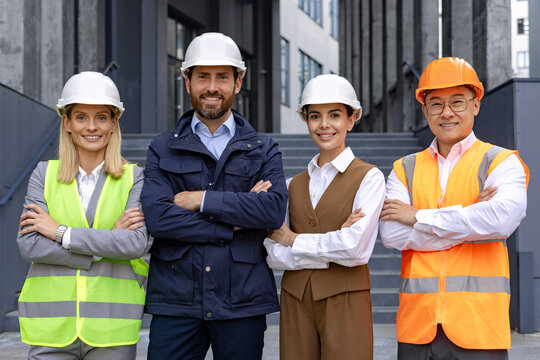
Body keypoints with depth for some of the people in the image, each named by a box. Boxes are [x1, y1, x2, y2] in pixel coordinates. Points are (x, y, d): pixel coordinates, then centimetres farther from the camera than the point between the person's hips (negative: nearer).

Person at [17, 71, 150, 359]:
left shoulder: (134, 178, 3)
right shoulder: (45, 174, 7)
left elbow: (137, 243, -12)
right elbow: (29, 245, -5)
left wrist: (60, 232, -11)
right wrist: (108, 241, -11)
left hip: (112, 325, -1)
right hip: (51, 324, 1)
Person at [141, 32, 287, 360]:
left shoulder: (264, 150, 9)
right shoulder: (163, 149, 8)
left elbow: (274, 209, -10)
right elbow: (157, 218, -8)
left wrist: (202, 200, -10)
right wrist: (234, 223, -10)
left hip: (242, 303, 0)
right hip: (176, 302, 0)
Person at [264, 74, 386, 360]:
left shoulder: (368, 177, -3)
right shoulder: (294, 185, 11)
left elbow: (355, 248, -16)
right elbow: (274, 255, 1)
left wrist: (293, 239, -4)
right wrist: (330, 248, -13)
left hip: (345, 301, -4)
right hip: (295, 301, 4)